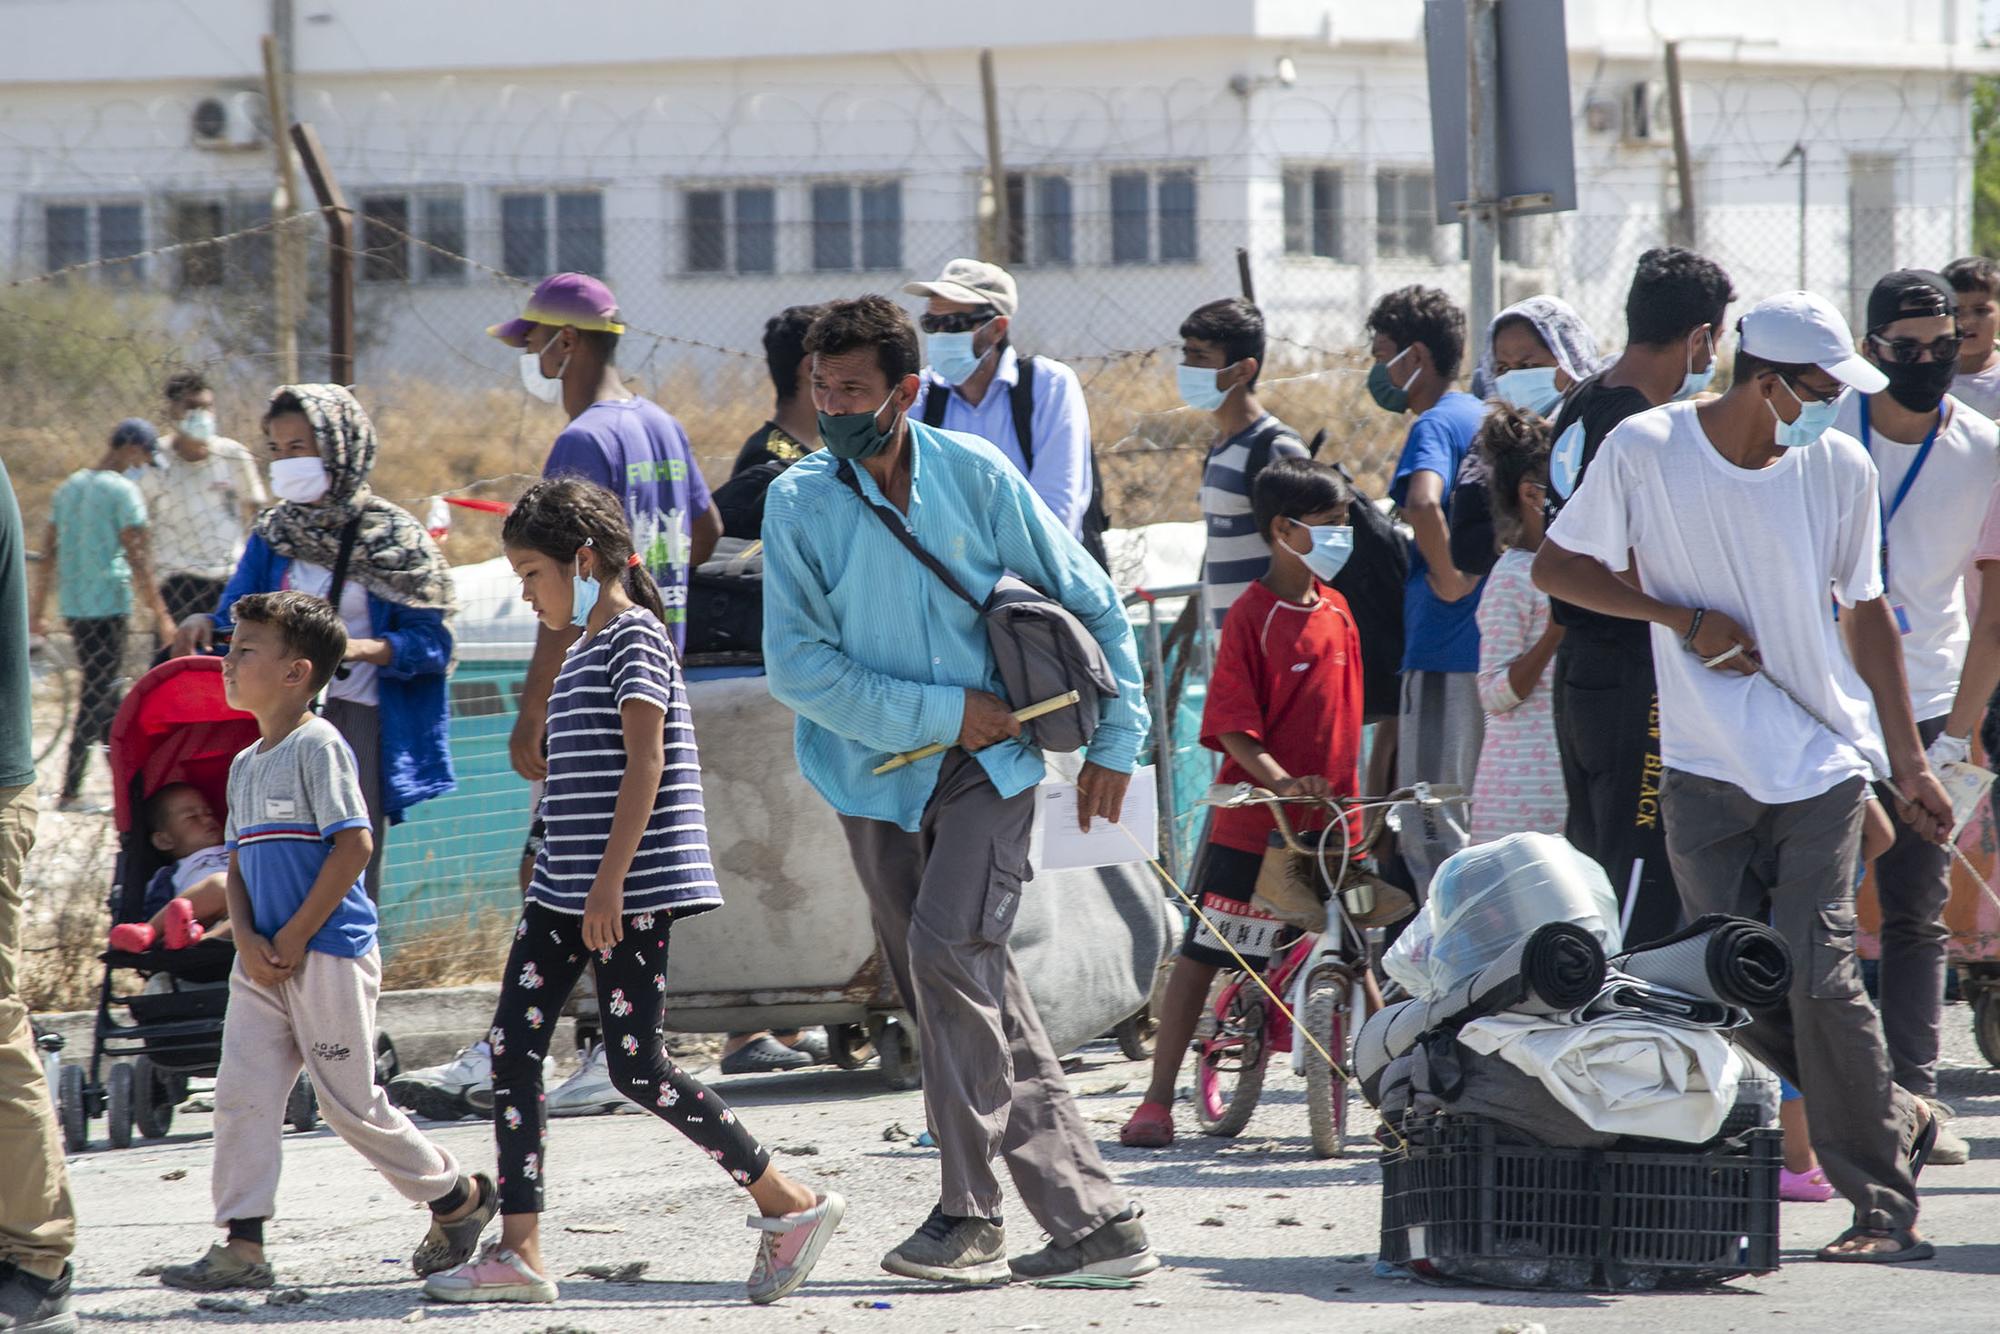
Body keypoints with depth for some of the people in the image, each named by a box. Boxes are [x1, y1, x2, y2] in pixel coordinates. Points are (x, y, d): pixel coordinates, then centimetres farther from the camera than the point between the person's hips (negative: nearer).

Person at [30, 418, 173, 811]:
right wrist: (160, 614, -10)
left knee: (105, 693, 15)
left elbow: (49, 554, 15)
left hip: (74, 606, 8)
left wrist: (38, 611, 19)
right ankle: (70, 790, -6)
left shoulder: (69, 487, 13)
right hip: (109, 602, -8)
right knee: (100, 694, -3)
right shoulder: (123, 491, -10)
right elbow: (138, 558, -13)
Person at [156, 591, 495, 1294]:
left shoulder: (318, 747, -11)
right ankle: (241, 1246, -1)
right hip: (264, 964, 8)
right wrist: (246, 939, -2)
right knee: (241, 1093, -2)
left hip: (329, 953, -8)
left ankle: (457, 1195, 17)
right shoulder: (245, 765, 16)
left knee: (349, 1101, -1)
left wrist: (296, 935, -16)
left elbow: (354, 844, -18)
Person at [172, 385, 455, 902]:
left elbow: (428, 642, -6)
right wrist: (205, 625, -9)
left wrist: (359, 648, -23)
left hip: (358, 720, -4)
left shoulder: (393, 537, -3)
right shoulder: (274, 534, 12)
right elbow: (237, 621, 14)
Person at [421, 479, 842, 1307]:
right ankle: (518, 1253, 2)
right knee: (512, 1048, 2)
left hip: (632, 891, -10)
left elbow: (644, 765, -19)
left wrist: (610, 883, -23)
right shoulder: (584, 649, 18)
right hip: (565, 889, 10)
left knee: (636, 1066, -9)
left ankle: (790, 1206, 1)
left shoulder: (633, 637, -11)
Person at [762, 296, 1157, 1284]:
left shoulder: (975, 475, -5)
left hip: (987, 761, -2)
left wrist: (1115, 740, 2)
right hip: (879, 775, 2)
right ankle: (1091, 1220, 11)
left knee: (947, 945, -21)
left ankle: (971, 1213, -14)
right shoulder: (800, 502, -5)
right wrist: (941, 711, -14)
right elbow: (796, 664, -9)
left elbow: (1091, 604, 5)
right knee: (978, 998, 4)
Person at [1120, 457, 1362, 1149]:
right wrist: (1281, 781, -28)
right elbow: (1232, 726, -15)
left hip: (1328, 824, 6)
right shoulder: (1252, 615, -11)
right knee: (1203, 952, -2)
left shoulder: (1336, 611, 9)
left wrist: (1350, 792, 17)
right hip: (1252, 823, -6)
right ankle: (1157, 1100, 1)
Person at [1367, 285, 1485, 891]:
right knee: (1468, 822, 15)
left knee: (1428, 830, -6)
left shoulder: (1434, 426, -13)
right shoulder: (1484, 417, 15)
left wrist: (1450, 579, -22)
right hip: (1491, 651, 9)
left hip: (1445, 652, -9)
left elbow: (1424, 505, -34)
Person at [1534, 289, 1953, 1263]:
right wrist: (1684, 617, -9)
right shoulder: (1644, 450, -5)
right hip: (1703, 770, 1)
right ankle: (1890, 1120, 18)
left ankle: (1885, 1208, -5)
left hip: (1822, 761, -1)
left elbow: (1865, 613, 10)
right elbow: (1556, 568, 3)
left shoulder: (1840, 468, 0)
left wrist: (1909, 761, 12)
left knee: (1818, 973, -12)